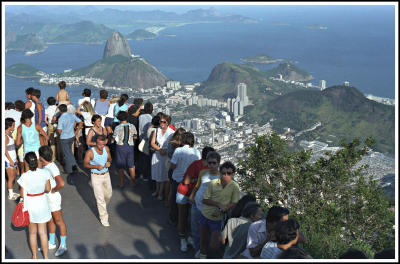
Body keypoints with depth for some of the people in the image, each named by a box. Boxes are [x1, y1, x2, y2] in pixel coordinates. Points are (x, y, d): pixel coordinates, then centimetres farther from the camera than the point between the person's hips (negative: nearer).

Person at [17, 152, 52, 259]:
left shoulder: (24, 177, -21)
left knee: (32, 232, 19)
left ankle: (34, 256, 33)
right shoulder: (44, 173, -15)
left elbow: (22, 194, -9)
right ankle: (46, 257, 23)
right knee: (43, 232, 15)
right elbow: (48, 189, -3)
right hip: (42, 203, 1)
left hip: (30, 204, -1)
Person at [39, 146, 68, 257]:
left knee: (59, 221, 5)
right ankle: (51, 243, 35)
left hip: (53, 198, -9)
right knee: (50, 221, 20)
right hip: (46, 198, 9)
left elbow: (61, 183, -39)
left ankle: (63, 246, 17)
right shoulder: (46, 166, 2)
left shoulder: (52, 168, -27)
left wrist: (53, 190, -23)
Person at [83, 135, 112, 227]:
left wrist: (109, 162, -14)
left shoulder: (106, 149, -6)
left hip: (106, 175, 5)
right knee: (100, 198, -3)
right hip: (96, 177, -5)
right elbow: (85, 164, -11)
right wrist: (96, 166, -26)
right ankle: (103, 218, 9)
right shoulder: (90, 152, -19)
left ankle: (102, 207, 50)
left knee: (108, 195, 20)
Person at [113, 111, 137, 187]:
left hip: (120, 147, -3)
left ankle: (121, 183, 15)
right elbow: (135, 137, 6)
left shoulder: (117, 128, -15)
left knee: (120, 166, 10)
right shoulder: (132, 126, -5)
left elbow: (115, 139, -9)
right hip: (130, 147, 3)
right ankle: (133, 182, 23)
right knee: (131, 165, 16)